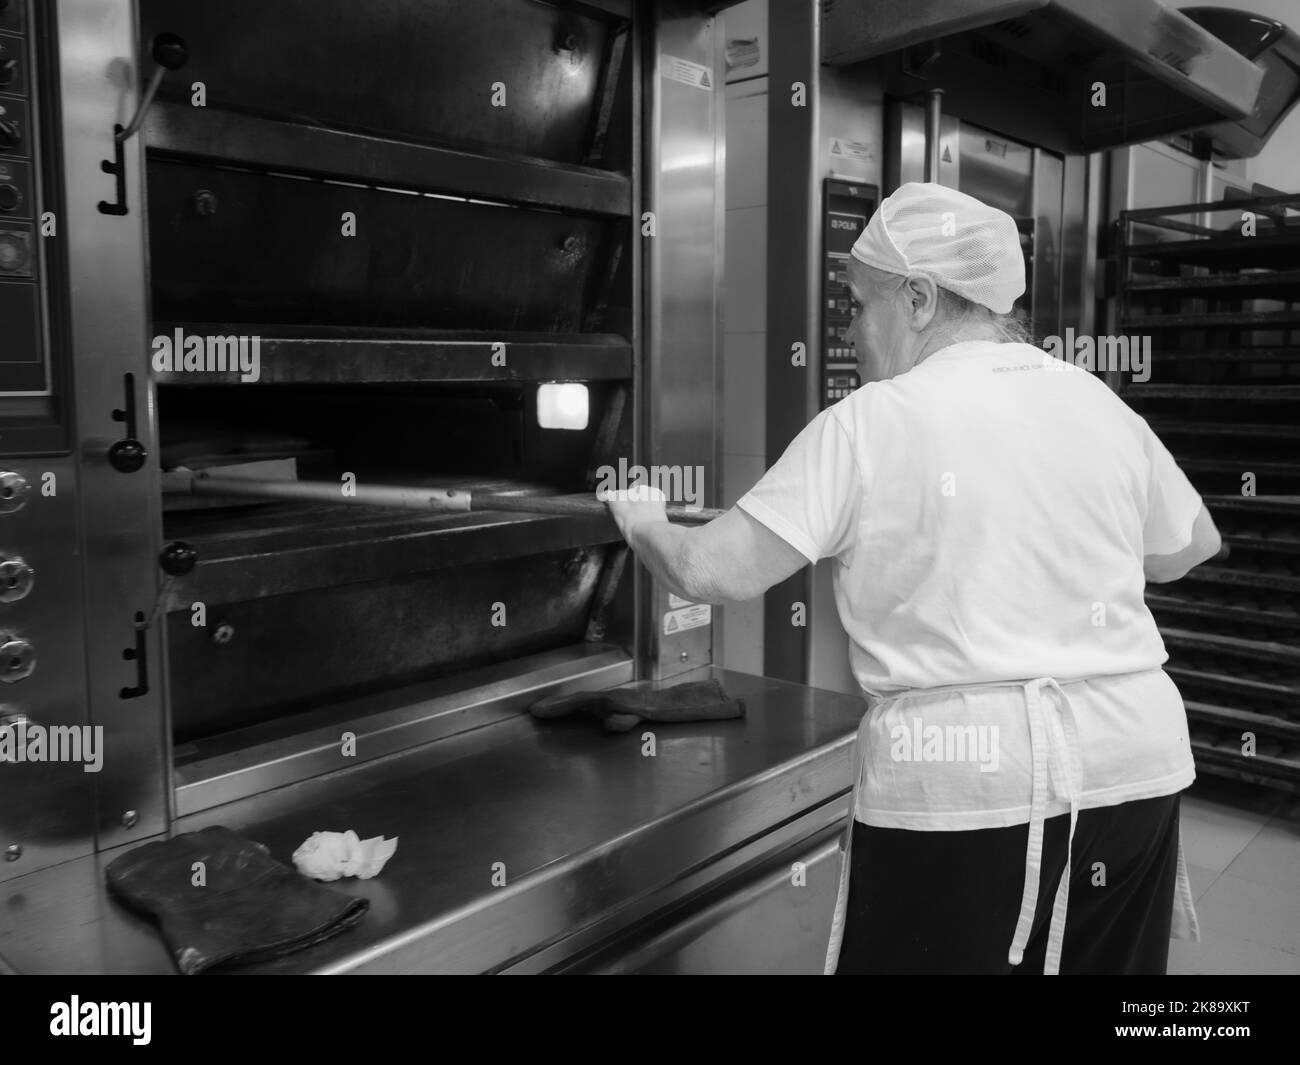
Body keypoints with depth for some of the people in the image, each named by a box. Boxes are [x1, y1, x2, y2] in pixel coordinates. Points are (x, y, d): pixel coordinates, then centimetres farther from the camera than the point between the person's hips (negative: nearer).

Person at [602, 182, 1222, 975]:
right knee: (1111, 955, 21)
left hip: (961, 781, -5)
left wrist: (643, 525, 8)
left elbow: (711, 574, -12)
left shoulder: (871, 423, -9)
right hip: (1135, 766, 6)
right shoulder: (1097, 402, 6)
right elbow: (1191, 548, 20)